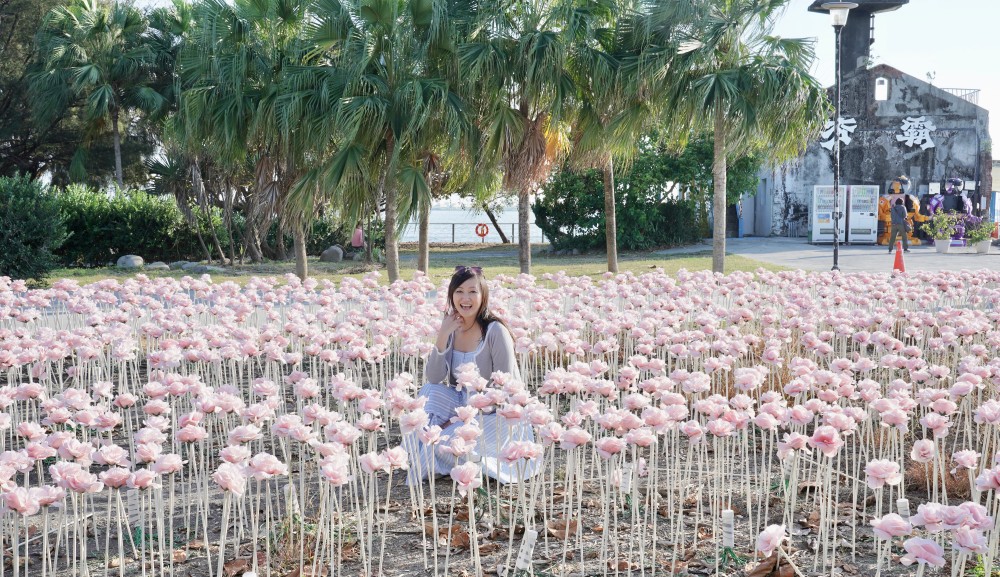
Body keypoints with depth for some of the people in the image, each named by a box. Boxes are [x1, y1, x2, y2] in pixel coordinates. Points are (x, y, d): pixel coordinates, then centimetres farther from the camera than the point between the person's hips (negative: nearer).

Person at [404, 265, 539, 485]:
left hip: (496, 415, -6)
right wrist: (443, 337, -19)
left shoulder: (495, 331, -17)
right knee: (428, 393, -21)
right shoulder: (451, 328, -1)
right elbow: (433, 379, -7)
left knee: (448, 440, -28)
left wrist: (458, 421, -20)